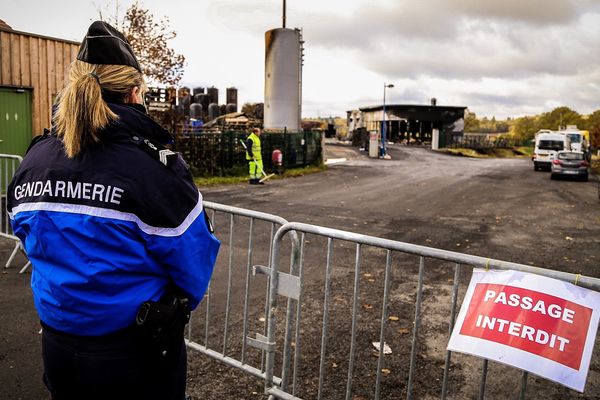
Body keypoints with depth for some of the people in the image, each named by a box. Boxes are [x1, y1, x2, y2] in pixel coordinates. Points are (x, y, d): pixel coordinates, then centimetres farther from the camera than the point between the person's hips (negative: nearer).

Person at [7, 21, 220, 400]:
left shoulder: (32, 162, -5)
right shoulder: (154, 167, -23)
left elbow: (37, 246, 8)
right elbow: (195, 265, -15)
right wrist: (170, 314, 6)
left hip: (58, 347, 5)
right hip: (138, 353, -4)